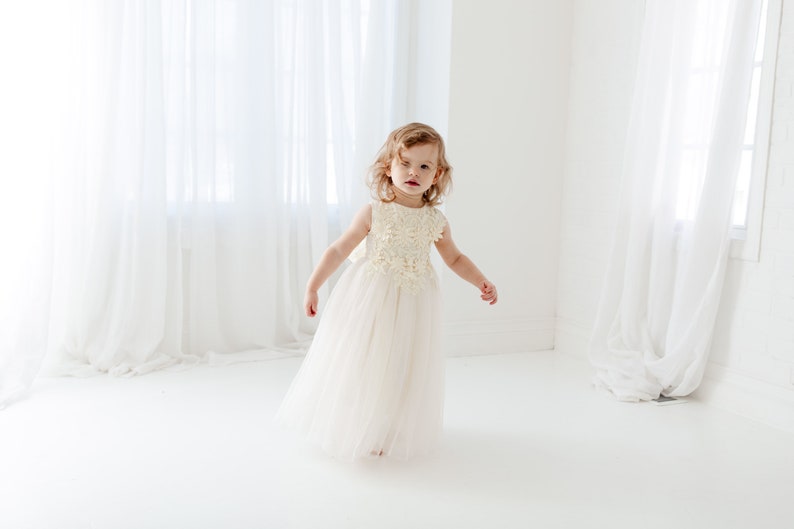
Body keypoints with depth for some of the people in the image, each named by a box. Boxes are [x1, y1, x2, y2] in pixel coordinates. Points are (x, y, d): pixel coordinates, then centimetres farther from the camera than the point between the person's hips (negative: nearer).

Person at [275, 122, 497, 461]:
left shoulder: (436, 221, -1)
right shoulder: (373, 213, -8)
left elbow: (455, 258, 14)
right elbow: (339, 250, -3)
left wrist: (482, 283, 1)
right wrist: (312, 286, -5)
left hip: (412, 306, 3)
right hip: (370, 301, -2)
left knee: (403, 369, 8)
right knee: (360, 365, 3)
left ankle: (385, 434, 25)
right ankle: (354, 431, 22)